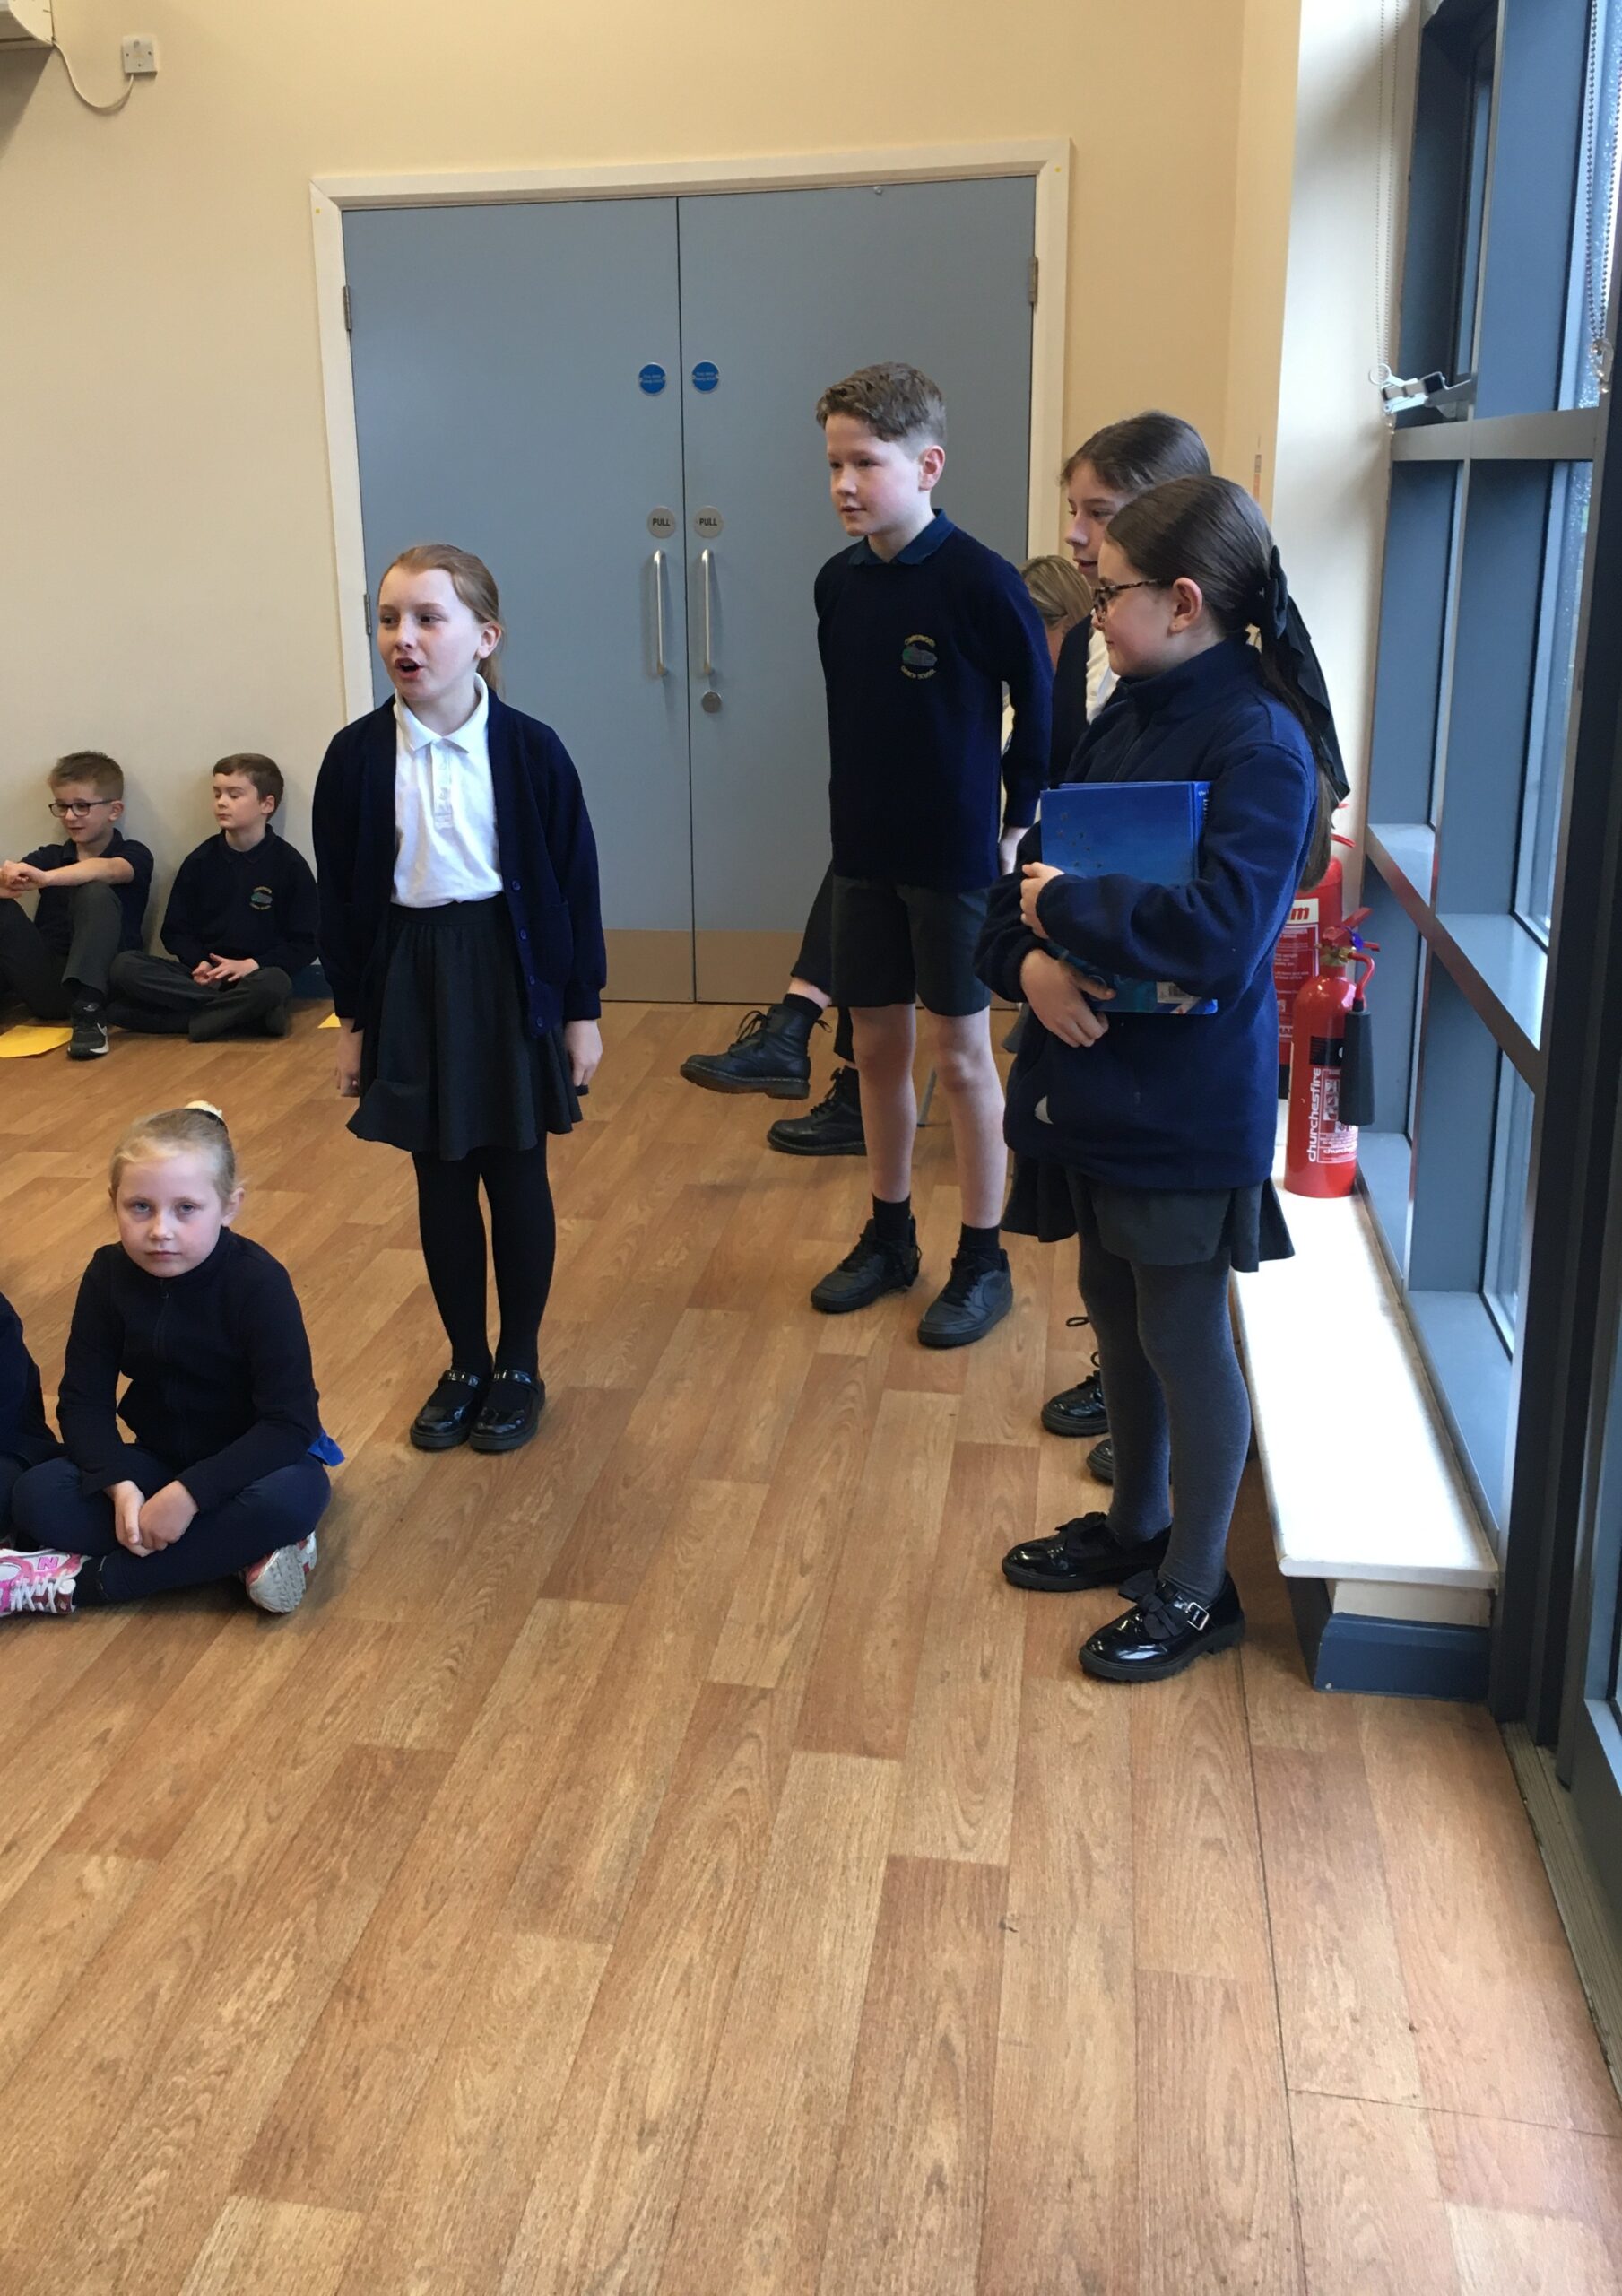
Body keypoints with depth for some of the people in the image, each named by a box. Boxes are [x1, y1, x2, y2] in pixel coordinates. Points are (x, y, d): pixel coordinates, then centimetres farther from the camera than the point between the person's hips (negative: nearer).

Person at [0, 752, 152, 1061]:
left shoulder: (134, 855, 2)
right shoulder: (47, 857, 15)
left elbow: (108, 870, -22)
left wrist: (46, 878, -38)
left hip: (100, 983, -3)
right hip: (46, 988, 3)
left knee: (95, 892, -25)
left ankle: (89, 1011, -32)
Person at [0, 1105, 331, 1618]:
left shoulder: (258, 1283, -23)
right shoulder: (109, 1276, -10)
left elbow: (291, 1421, -27)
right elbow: (83, 1401, -8)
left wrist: (188, 1494, -33)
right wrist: (121, 1486, -26)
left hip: (249, 1460, -4)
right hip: (160, 1457, 4)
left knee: (294, 1497, -37)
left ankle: (80, 1580, -26)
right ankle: (240, 1549, -23)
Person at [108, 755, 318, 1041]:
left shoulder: (289, 865, 0)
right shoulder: (199, 861, 8)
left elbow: (304, 943, -1)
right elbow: (176, 931, 11)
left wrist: (252, 965, -15)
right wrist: (199, 964, -10)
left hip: (256, 976, -4)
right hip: (204, 976, 4)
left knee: (274, 985, -40)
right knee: (124, 966, -22)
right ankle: (244, 1012, -27)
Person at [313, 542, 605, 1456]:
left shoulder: (530, 748, -9)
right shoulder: (357, 755, -4)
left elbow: (573, 882, -3)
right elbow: (340, 895, 2)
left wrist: (583, 1007, -2)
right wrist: (354, 1018, 3)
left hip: (512, 975, -2)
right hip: (408, 979, 2)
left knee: (516, 1175, 9)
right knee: (440, 1181, 11)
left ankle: (520, 1364, 25)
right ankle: (466, 1363, 28)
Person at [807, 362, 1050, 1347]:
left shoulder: (980, 580, -15)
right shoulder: (839, 582, 3)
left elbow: (1041, 709, -8)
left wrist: (1018, 822, -6)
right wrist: (855, 817, 10)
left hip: (956, 858, -6)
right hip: (865, 851, 6)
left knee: (961, 1054, 3)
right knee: (878, 1046, 13)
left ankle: (984, 1260, 18)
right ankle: (889, 1236, 30)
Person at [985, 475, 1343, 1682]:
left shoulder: (1260, 744, -19)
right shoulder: (1131, 715, 6)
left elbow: (1221, 931, -31)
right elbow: (1037, 865, 8)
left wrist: (1069, 906, -20)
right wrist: (1031, 958, -13)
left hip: (1189, 1106, -8)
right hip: (1097, 1077, 8)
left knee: (1183, 1336, 6)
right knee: (1114, 1305, 21)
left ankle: (1196, 1590, 26)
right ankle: (1136, 1526, 42)